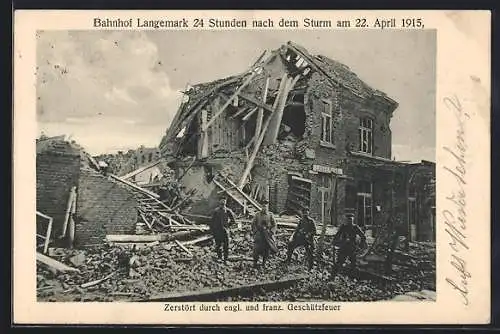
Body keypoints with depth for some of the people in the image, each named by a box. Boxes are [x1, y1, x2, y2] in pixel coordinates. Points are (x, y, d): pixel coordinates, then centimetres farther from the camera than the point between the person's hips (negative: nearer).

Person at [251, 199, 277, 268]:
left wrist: (271, 232, -5)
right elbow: (253, 224, 8)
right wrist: (255, 231, -3)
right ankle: (255, 262, 3)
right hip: (259, 234, -1)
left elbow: (274, 225, 7)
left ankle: (264, 263, 16)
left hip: (267, 234, 1)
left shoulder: (270, 215, 5)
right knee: (257, 248, -8)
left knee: (267, 249, 2)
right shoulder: (258, 214, 5)